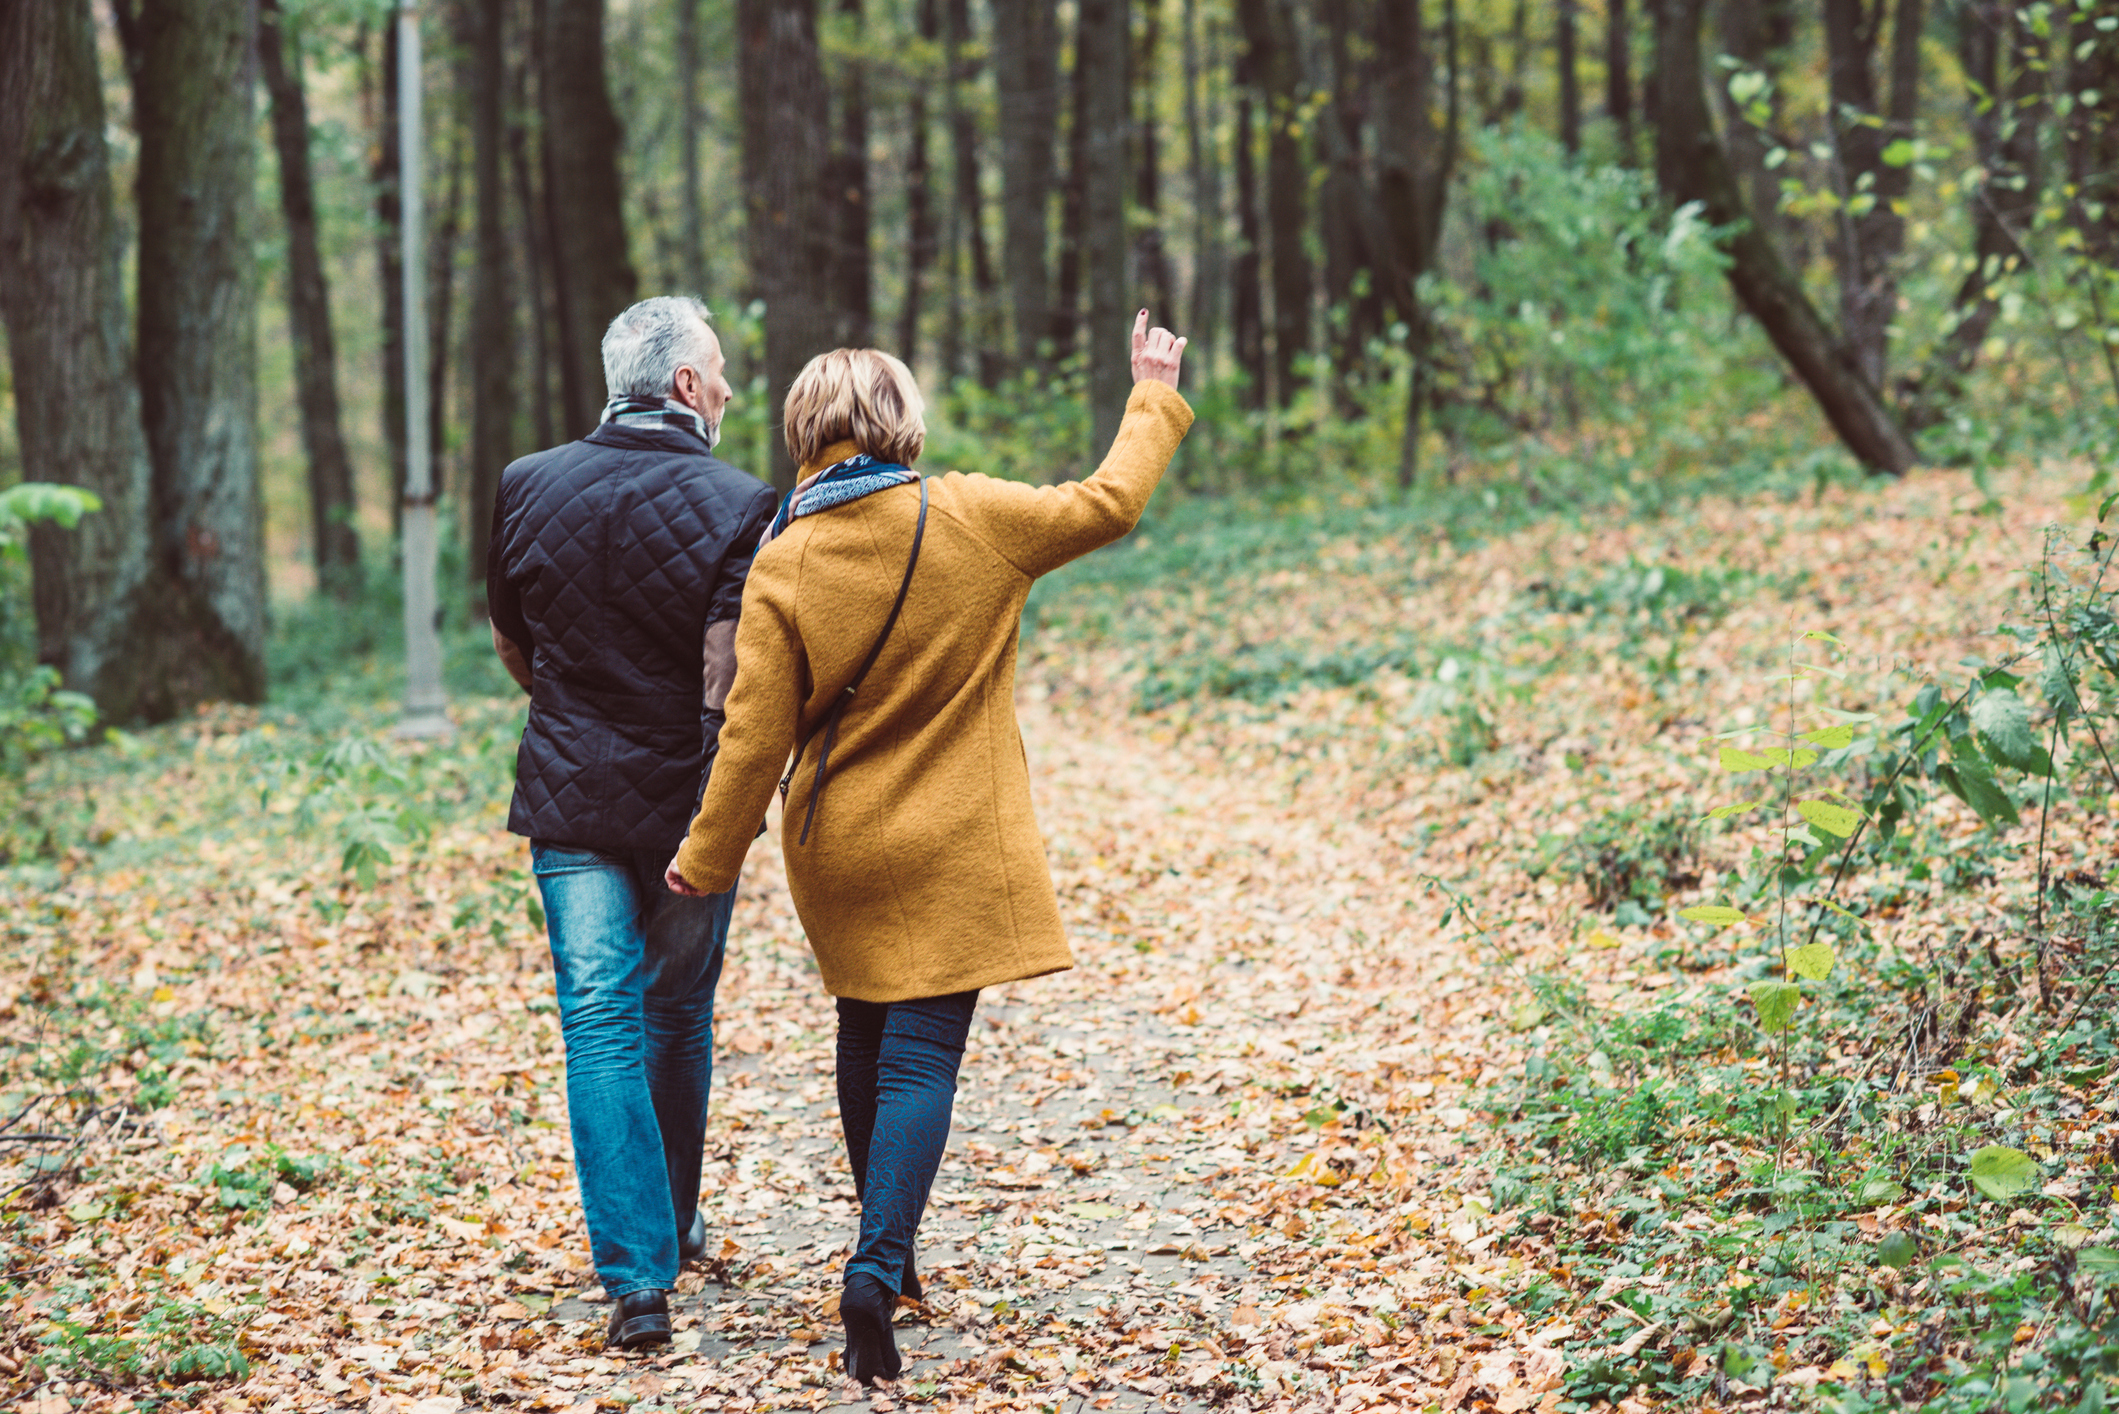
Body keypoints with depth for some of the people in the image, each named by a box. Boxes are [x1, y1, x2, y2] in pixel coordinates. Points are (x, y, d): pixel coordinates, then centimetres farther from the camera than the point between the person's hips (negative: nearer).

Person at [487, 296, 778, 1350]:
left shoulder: (528, 489, 0)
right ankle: (671, 1225, 34)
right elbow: (731, 684, -20)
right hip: (688, 804, -1)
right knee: (679, 1018, 17)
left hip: (570, 800, 2)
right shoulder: (737, 508, -13)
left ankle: (637, 1274, -7)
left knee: (601, 1027, 0)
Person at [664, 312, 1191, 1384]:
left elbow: (756, 733, -8)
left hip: (836, 851, 2)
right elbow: (1108, 504, 5)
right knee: (922, 1056, -3)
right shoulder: (975, 518, -9)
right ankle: (879, 1263, -19)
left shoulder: (783, 563, -8)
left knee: (866, 1039, 19)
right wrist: (1154, 400, 21)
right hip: (952, 852, -2)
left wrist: (710, 856, 4)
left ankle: (886, 1252, 29)